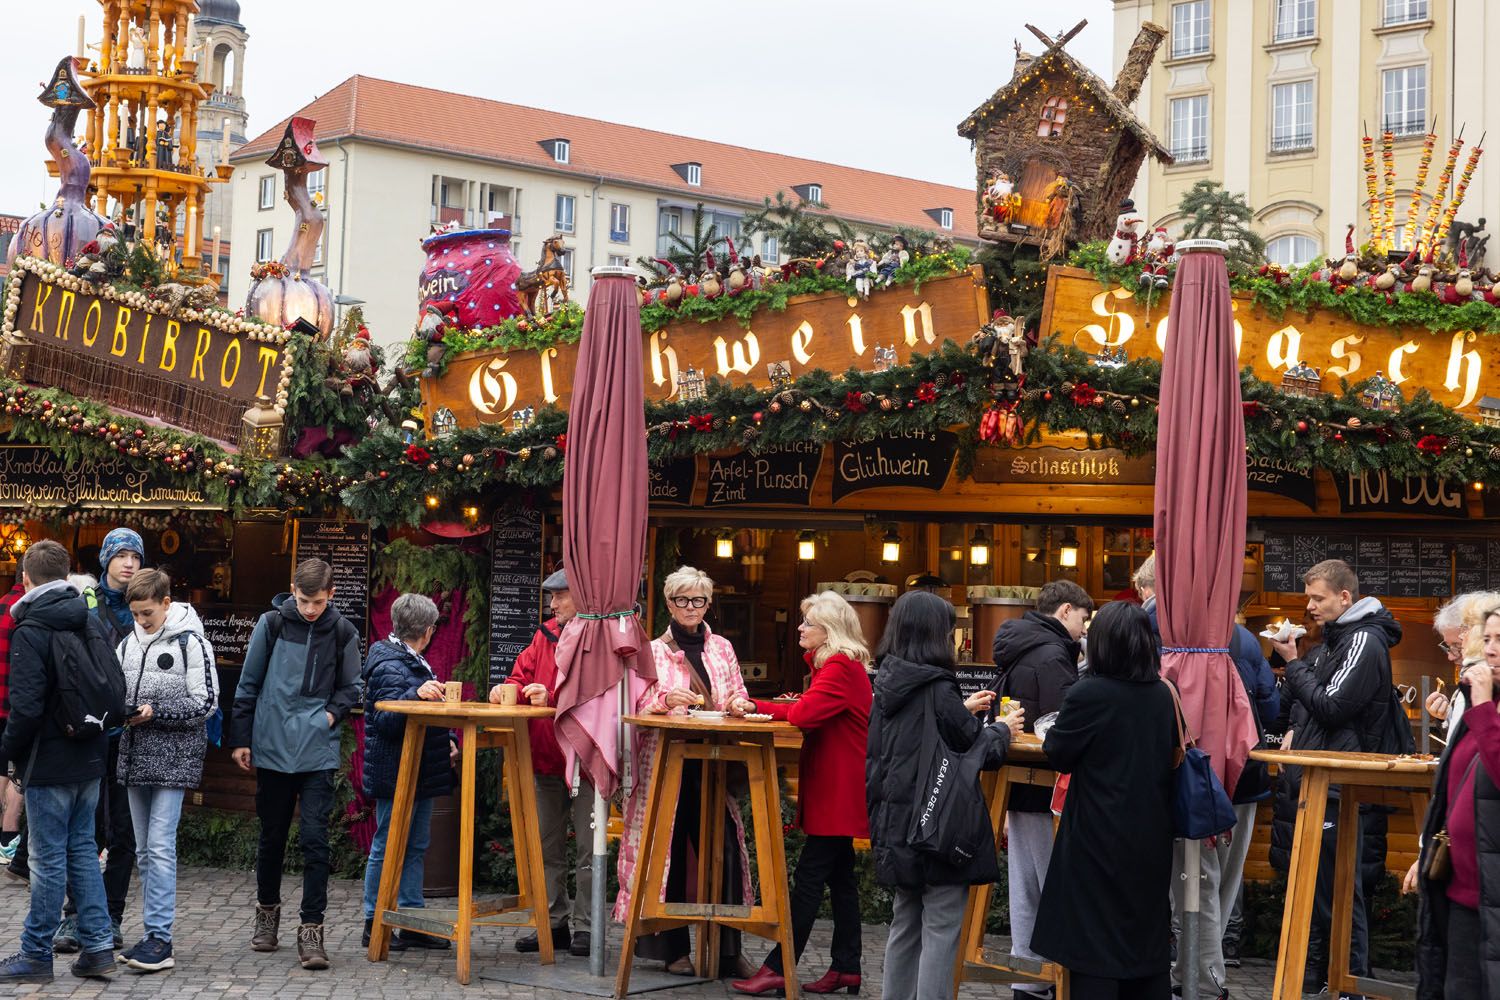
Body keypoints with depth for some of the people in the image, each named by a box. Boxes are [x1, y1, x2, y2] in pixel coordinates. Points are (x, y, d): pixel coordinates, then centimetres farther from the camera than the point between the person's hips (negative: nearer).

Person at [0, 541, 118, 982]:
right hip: (90, 759, 7)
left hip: (50, 763, -7)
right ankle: (98, 948, 13)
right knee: (82, 849, 14)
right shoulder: (92, 623, 7)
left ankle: (36, 955, 11)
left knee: (48, 858, 0)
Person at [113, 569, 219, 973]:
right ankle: (153, 934, 18)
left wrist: (155, 712, -16)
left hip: (174, 757, -7)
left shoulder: (190, 643, -8)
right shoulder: (129, 643, 10)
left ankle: (160, 939, -10)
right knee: (144, 850, 11)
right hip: (136, 756, 7)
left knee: (160, 846, -12)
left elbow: (206, 703, -10)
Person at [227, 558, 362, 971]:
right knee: (272, 835, 13)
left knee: (314, 838, -8)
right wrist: (241, 739, 5)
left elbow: (350, 688, 11)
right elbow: (248, 685, 5)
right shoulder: (272, 623, -1)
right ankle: (267, 910, 33)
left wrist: (332, 713, -8)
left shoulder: (342, 632, 0)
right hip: (272, 747, 1)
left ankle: (311, 928, -3)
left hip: (318, 751, -1)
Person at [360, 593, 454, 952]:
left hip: (421, 772, 10)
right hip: (395, 773, -10)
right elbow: (385, 719, -25)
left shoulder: (414, 662, 16)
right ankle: (374, 925, 5)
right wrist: (416, 695, -37)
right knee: (388, 849, -3)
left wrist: (446, 740, 19)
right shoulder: (390, 666, -15)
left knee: (416, 847, 13)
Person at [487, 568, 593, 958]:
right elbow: (523, 674, 13)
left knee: (587, 847, -1)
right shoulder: (545, 635, 12)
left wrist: (552, 699, -25)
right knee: (548, 845, 13)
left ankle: (585, 927, 7)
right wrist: (511, 690, -8)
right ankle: (554, 923, 22)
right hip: (547, 758, 7)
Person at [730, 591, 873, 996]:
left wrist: (754, 707, -14)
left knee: (809, 878, -8)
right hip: (836, 787, 10)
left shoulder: (840, 667, -16)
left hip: (837, 791, -10)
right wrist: (756, 707, 0)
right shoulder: (840, 664, 17)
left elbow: (803, 714, -26)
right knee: (839, 875, 11)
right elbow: (810, 712, 13)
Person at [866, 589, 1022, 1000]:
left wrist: (963, 711, 24)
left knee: (905, 926, 17)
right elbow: (977, 749, -10)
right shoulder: (938, 690, -17)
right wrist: (1004, 729, 9)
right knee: (940, 932, -1)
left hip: (895, 824, 8)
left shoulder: (888, 685, 5)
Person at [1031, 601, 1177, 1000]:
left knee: (1094, 938, 2)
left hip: (1100, 836, -6)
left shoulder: (1088, 694, -16)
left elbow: (1057, 754, -5)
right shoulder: (1162, 695, 2)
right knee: (1146, 932, 16)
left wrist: (1055, 731, 13)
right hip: (1151, 834, 6)